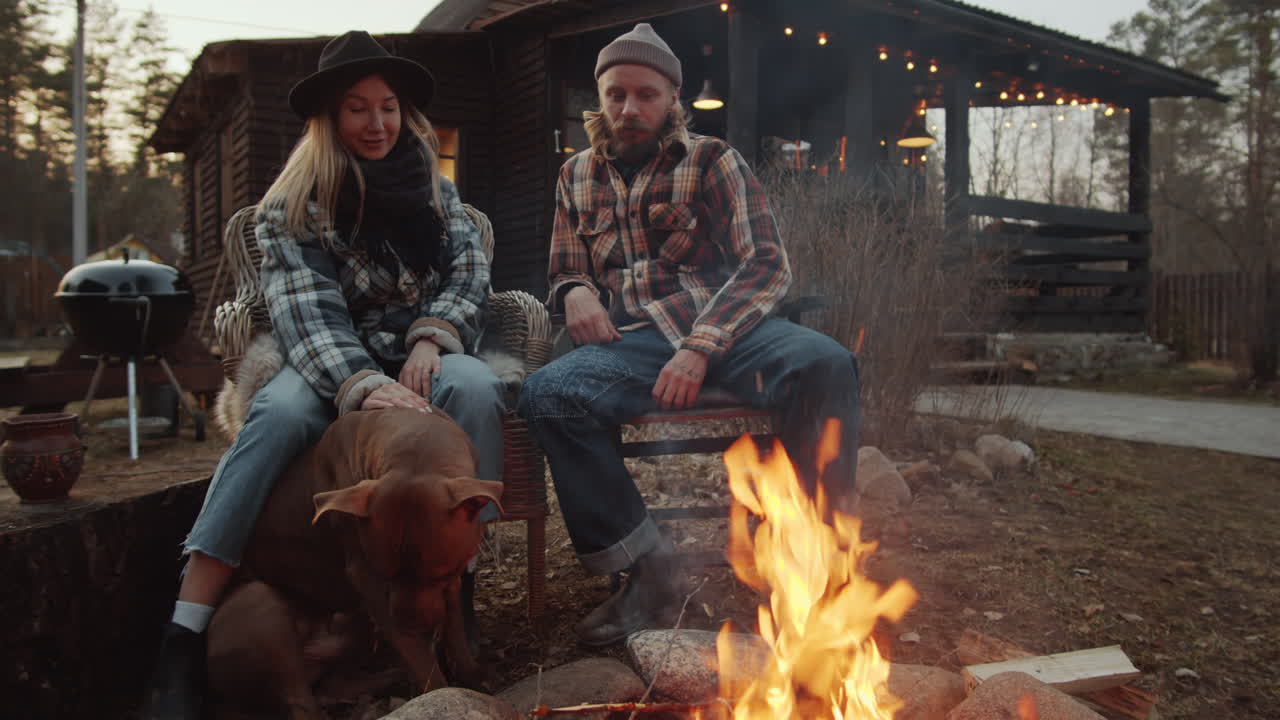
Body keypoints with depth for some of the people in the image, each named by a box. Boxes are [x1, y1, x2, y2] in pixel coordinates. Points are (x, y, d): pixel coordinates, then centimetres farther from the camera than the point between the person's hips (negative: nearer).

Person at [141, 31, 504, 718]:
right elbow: (307, 312, -13)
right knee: (280, 411, -35)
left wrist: (431, 339, -16)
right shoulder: (292, 208, 1)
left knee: (475, 387, -34)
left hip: (422, 354, 2)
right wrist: (364, 385, -33)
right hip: (335, 366, -2)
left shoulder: (435, 190, 14)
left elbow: (470, 272, 6)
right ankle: (184, 642, -37)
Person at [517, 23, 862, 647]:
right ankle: (646, 568, -21)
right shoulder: (577, 177, 19)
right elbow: (563, 273, 28)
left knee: (825, 364, -33)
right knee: (546, 394, -30)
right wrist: (574, 292, 0)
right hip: (629, 339, 2)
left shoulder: (712, 161, 7)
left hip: (725, 326, -2)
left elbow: (767, 265, -2)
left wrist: (701, 347, -18)